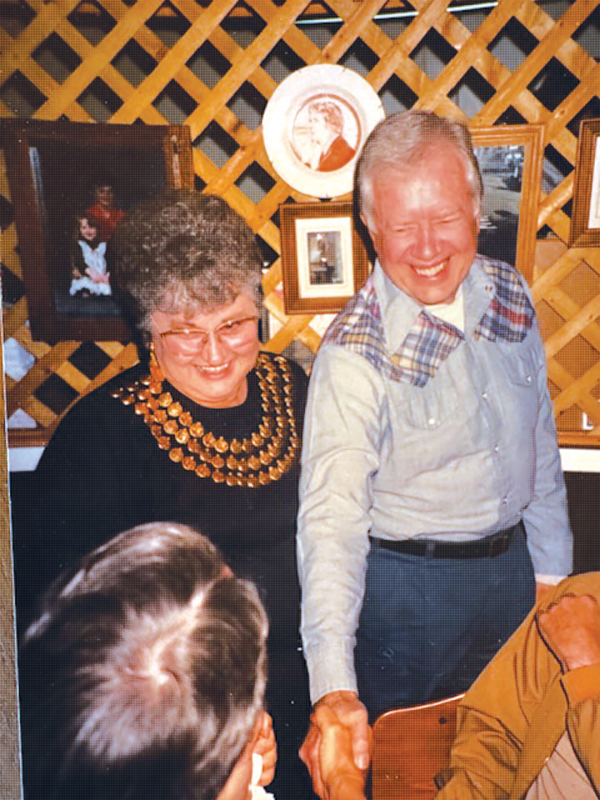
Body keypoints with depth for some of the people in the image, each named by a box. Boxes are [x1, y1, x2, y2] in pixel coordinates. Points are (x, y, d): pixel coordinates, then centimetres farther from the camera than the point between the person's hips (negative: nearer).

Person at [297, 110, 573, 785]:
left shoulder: (510, 294, -5)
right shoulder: (354, 355, -24)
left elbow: (540, 443, 6)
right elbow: (332, 515, -31)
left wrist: (551, 568, 9)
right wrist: (334, 686, -41)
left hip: (510, 568, 6)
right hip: (405, 589, -5)